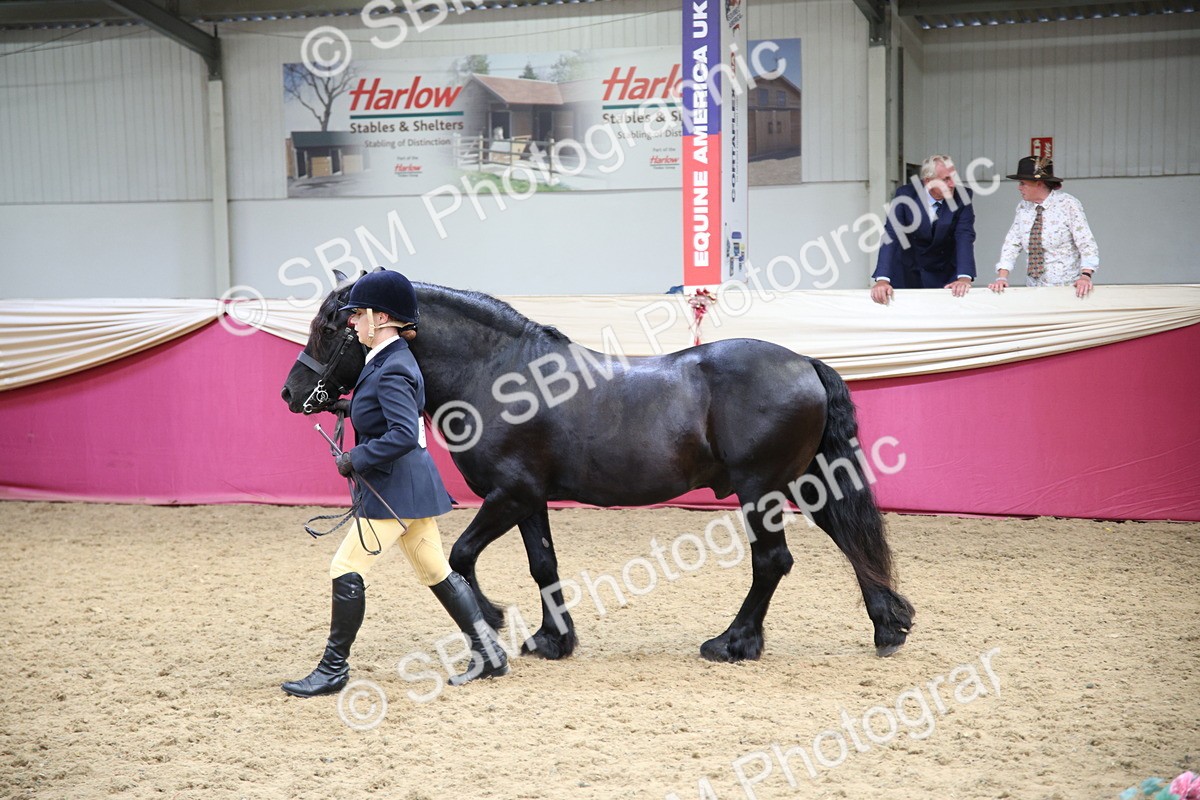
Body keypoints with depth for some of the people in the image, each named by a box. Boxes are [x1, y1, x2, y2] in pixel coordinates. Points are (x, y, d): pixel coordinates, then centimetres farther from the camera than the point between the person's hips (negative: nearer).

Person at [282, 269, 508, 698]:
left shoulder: (392, 371, -19)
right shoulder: (387, 361, 10)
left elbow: (404, 434, -27)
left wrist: (357, 459, -20)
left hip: (395, 488, -10)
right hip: (410, 485, 10)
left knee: (346, 570, -4)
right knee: (436, 572, 14)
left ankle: (333, 669, 5)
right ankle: (488, 652, 19)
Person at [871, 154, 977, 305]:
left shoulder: (961, 197, -15)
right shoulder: (905, 195, -17)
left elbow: (965, 237, -23)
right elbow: (891, 236, -26)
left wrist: (964, 277, -40)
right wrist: (882, 280, -40)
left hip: (944, 275, 1)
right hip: (907, 273, -1)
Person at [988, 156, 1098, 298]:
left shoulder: (1068, 205, -7)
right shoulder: (1023, 207, 7)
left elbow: (1087, 245, -11)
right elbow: (1012, 244, 6)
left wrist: (1085, 276, -26)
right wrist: (1002, 277, -8)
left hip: (1067, 288, -4)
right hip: (1034, 288, 4)